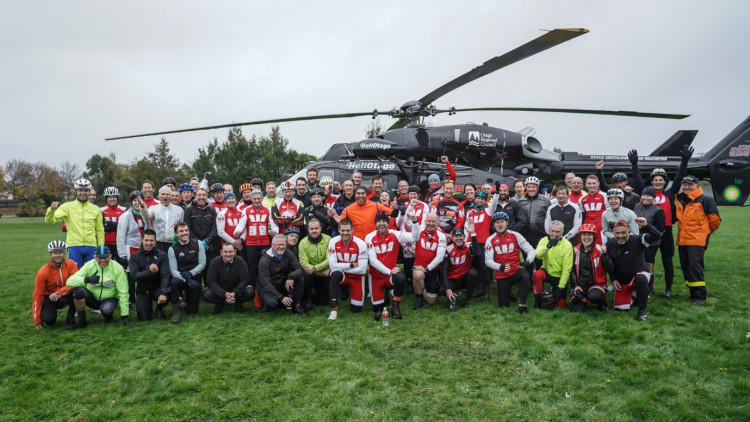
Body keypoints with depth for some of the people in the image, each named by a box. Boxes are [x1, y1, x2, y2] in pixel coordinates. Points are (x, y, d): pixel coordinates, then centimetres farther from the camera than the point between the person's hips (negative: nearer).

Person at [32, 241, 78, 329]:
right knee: (48, 319, -29)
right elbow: (37, 296, -12)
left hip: (66, 296, 1)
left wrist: (59, 293, -35)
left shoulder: (70, 264, -12)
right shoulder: (43, 272, -16)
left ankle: (70, 317, -8)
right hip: (50, 298, -1)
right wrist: (37, 320, -11)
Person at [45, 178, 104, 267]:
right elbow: (50, 220, -5)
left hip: (91, 247, 2)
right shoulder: (68, 206, 4)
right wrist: (51, 210, -26)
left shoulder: (95, 209, 10)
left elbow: (100, 231, 12)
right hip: (74, 247, -2)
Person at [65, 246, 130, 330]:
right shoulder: (89, 265, -11)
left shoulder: (117, 268, -14)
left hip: (109, 299, -2)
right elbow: (70, 281, -21)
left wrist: (124, 316, -16)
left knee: (106, 310, -36)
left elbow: (123, 293, -13)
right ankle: (82, 321, -8)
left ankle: (108, 316, 5)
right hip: (92, 298, 2)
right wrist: (87, 279, -42)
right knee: (78, 290, -27)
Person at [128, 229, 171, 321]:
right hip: (142, 290, 1)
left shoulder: (162, 255, -6)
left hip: (157, 288, -1)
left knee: (165, 297, -34)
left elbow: (165, 276, -16)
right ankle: (149, 307, 28)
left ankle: (159, 309, 4)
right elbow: (134, 276, -14)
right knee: (144, 319, -10)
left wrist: (163, 293, -31)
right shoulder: (134, 257, -2)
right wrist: (149, 271, -31)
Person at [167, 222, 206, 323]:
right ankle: (176, 311, -19)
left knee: (192, 312, -5)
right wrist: (186, 280, -24)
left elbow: (202, 264, 0)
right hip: (180, 278, 0)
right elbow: (173, 270, -9)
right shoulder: (172, 249, -3)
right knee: (173, 282, -38)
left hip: (194, 278, 1)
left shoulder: (198, 244, 0)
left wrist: (190, 274, -16)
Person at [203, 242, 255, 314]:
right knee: (206, 295, -29)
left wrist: (235, 293, -31)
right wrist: (224, 294, -30)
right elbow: (211, 281, -17)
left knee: (250, 292, -29)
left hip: (236, 290, 0)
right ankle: (220, 304, 4)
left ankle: (238, 303, 4)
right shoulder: (215, 262, -13)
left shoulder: (240, 261, -14)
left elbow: (245, 279, -16)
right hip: (220, 290, 0)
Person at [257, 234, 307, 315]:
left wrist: (291, 277, -34)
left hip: (283, 285, 5)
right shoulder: (265, 260, -17)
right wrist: (281, 297, -32)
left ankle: (295, 306, -8)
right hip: (268, 288, -5)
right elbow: (265, 283, -24)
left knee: (300, 279, -19)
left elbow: (300, 269, -11)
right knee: (272, 303, -35)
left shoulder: (288, 254, -3)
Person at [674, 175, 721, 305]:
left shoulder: (705, 200, -7)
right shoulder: (679, 201, 12)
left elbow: (715, 220, -3)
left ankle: (700, 296, -4)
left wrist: (706, 231, 8)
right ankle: (693, 293, 21)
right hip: (682, 241, 7)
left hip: (697, 241, -7)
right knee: (686, 268, 10)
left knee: (695, 267, -11)